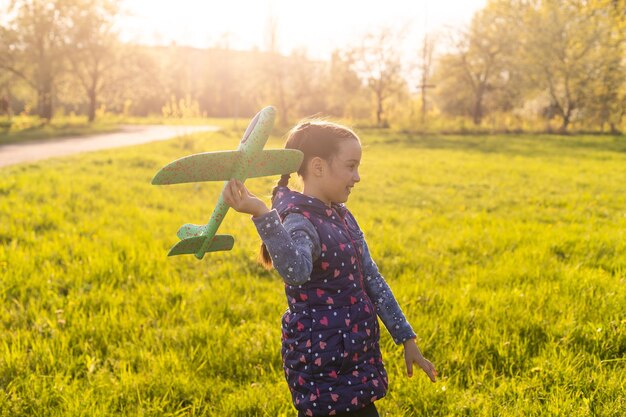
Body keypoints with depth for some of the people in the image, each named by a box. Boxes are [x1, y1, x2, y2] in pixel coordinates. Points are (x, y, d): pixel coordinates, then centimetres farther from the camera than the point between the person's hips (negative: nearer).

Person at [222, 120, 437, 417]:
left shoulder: (341, 217, 8)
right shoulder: (300, 221, -19)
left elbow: (372, 281, 11)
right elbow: (296, 271, -42)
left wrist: (406, 339, 11)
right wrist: (261, 214, -55)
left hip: (356, 356, 9)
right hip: (323, 366, -8)